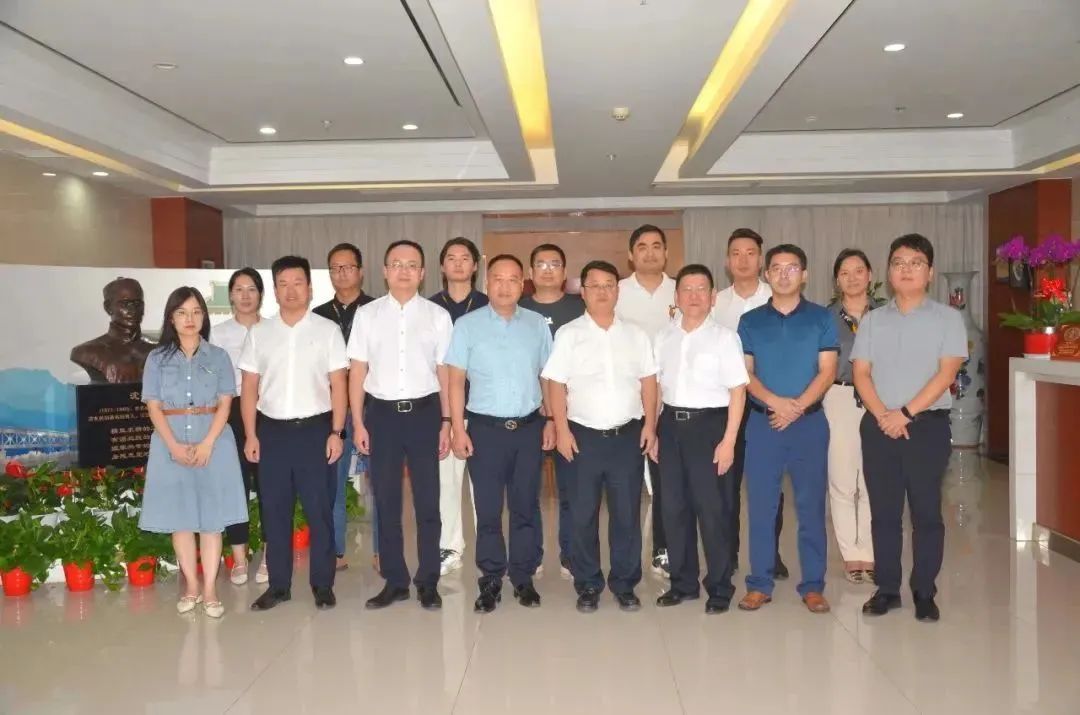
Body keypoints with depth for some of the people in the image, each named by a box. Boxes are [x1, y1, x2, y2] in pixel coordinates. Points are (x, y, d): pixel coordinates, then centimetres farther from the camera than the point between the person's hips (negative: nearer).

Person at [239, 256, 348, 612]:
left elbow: (338, 385, -1)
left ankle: (323, 584, 15)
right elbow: (249, 387, 7)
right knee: (274, 510, 9)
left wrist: (336, 432, -7)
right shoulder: (259, 333, 7)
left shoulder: (328, 330, 0)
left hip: (315, 429, -2)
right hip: (272, 430, 3)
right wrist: (250, 435, 1)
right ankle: (278, 584, 20)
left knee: (319, 510, 3)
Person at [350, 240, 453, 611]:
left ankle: (428, 582, 19)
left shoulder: (438, 316, 1)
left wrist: (446, 422, -1)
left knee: (427, 499, 6)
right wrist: (358, 423, 0)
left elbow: (445, 372, 3)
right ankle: (394, 581, 22)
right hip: (382, 413, 1)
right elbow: (357, 371, 4)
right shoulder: (367, 315, 4)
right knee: (386, 501, 9)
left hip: (424, 412, -1)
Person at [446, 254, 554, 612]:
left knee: (526, 506, 10)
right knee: (487, 508, 5)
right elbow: (456, 380, -2)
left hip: (529, 427, 2)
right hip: (485, 428, -2)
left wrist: (551, 421, 3)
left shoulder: (538, 324, 6)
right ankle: (491, 580, 18)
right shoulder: (467, 325, -1)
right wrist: (457, 428, -7)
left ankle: (523, 577, 22)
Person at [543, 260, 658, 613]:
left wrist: (650, 425, 0)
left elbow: (648, 382, 8)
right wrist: (562, 430, -9)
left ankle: (625, 584, 20)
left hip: (628, 435, 2)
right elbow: (556, 385, -3)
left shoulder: (635, 334, 8)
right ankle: (587, 585, 18)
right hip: (584, 435, -2)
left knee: (627, 513, 7)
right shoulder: (568, 334, 0)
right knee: (583, 514, 5)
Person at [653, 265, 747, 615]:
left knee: (713, 510, 2)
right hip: (672, 424, 5)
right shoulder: (663, 338, 9)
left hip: (710, 423, -4)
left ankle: (719, 587, 17)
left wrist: (729, 441, -12)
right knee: (674, 507, 11)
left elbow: (738, 391, -7)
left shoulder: (724, 337, -5)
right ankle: (683, 581, 25)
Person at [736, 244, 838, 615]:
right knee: (761, 505, 4)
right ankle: (760, 584, 13)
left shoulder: (821, 318, 4)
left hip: (809, 422, -1)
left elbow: (827, 371, -2)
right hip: (762, 422, 1)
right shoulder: (750, 321, 7)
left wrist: (797, 406, -15)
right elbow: (744, 372, 2)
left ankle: (813, 585, 13)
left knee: (811, 506, 3)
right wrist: (774, 401, -15)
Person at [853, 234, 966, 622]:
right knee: (883, 511, 7)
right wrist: (882, 415, -12)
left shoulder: (947, 318, 2)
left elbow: (947, 373, -8)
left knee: (926, 511, 3)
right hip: (878, 426, 2)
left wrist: (906, 413, -15)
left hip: (928, 425, -2)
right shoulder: (872, 320, 9)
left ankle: (924, 592, 14)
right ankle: (887, 588, 17)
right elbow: (860, 372, 3)